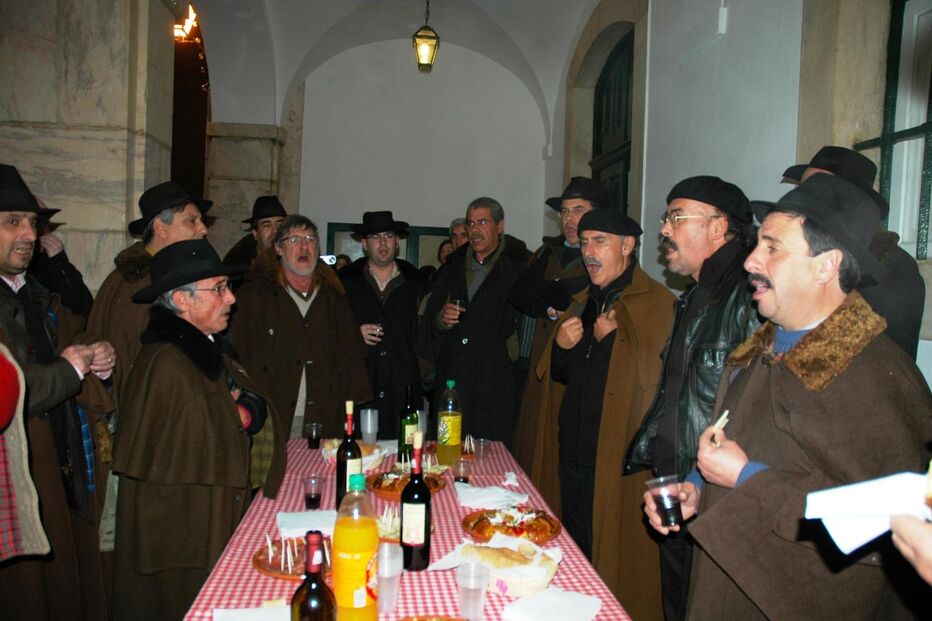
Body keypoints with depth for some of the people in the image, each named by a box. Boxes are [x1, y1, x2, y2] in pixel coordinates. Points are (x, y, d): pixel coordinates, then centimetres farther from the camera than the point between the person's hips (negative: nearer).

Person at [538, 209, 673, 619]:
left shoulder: (657, 302, -11)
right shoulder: (584, 302, 13)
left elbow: (655, 375, -22)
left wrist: (610, 337, -17)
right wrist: (562, 346, -1)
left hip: (622, 461, -7)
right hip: (575, 455, 8)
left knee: (616, 562, 6)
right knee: (577, 561, 20)